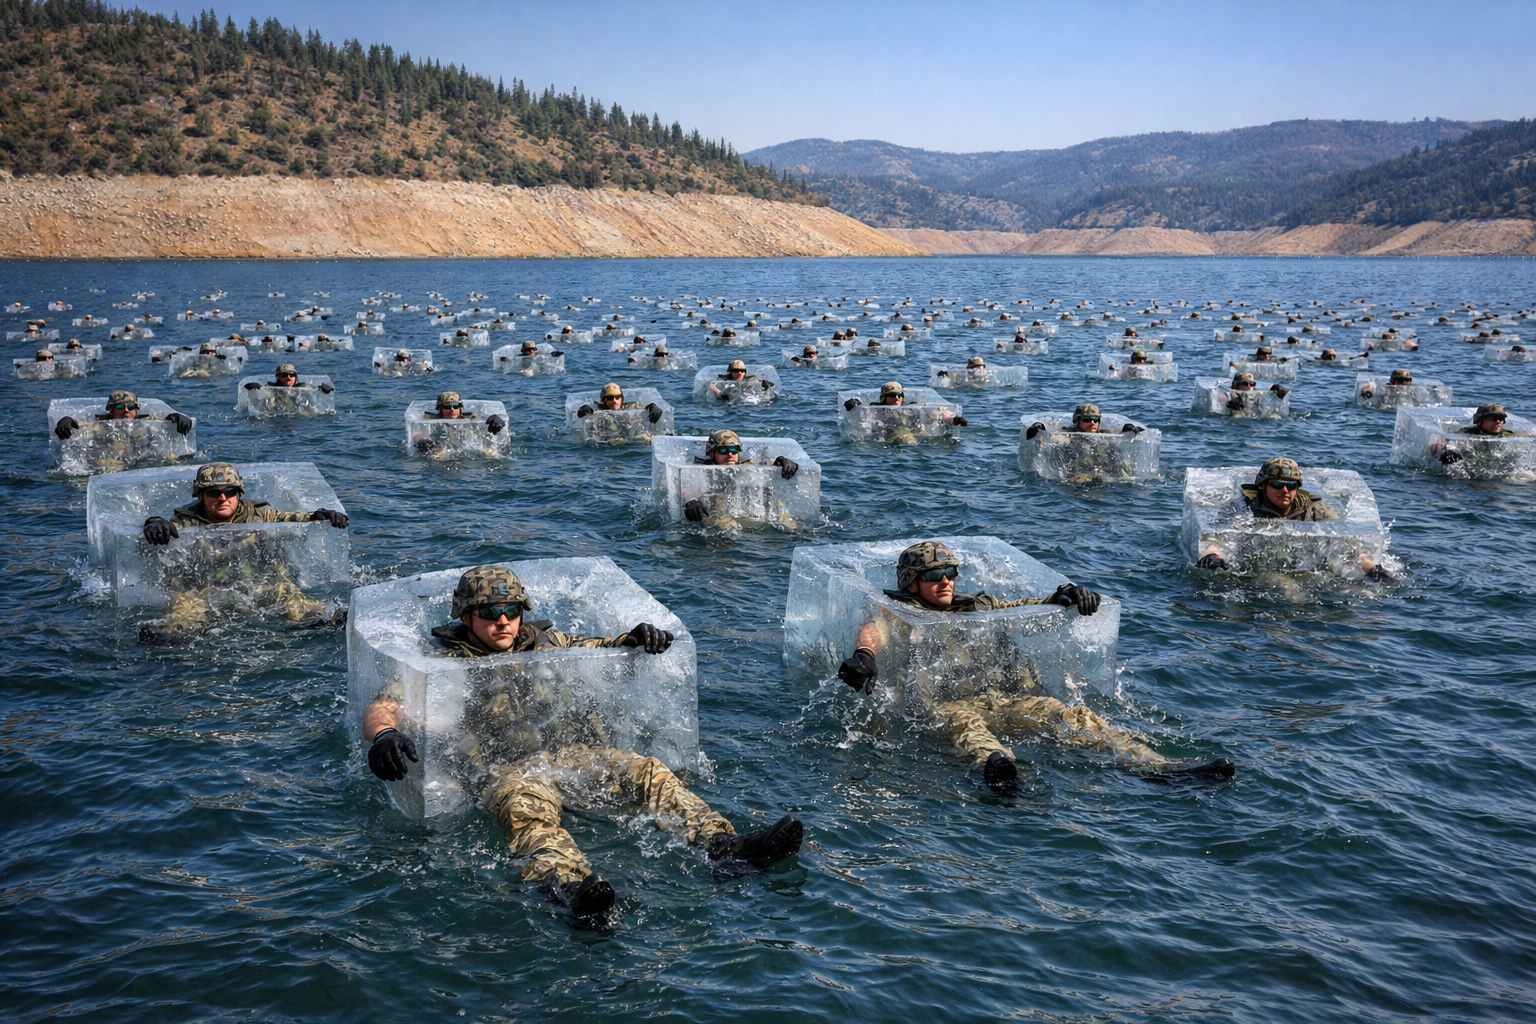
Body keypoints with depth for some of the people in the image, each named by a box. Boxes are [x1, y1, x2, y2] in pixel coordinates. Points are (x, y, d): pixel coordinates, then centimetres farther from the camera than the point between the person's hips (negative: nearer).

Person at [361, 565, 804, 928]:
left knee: (649, 773, -17)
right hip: (506, 768, -5)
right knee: (527, 809, -38)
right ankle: (574, 887, -66)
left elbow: (601, 649, 31)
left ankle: (724, 847, -33)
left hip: (574, 753, 5)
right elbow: (385, 705, 1)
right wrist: (383, 733, -25)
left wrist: (634, 641, 6)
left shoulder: (546, 643, 25)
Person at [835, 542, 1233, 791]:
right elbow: (875, 628, -9)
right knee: (964, 723, -40)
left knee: (1073, 716, -18)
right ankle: (994, 766, -75)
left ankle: (1161, 769, -33)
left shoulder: (976, 605, 32)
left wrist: (1065, 596, 9)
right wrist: (864, 653, -34)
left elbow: (1032, 608, 32)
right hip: (946, 700, -5)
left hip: (1005, 696, 5)